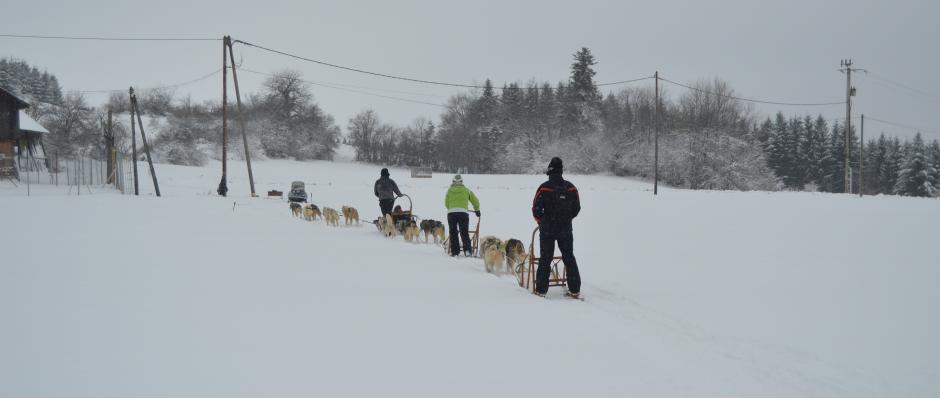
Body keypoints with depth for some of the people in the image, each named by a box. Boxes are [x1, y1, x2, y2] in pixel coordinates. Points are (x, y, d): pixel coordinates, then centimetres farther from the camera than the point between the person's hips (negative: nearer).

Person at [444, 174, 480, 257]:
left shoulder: (450, 191, 14)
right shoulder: (466, 190, 14)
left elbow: (446, 203, 13)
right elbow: (475, 201, 18)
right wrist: (477, 210, 34)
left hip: (451, 212, 0)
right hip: (463, 212, 0)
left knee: (453, 232, 9)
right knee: (464, 232, 3)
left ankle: (454, 251, 7)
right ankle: (467, 250, -12)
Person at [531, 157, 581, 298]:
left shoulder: (544, 188, -10)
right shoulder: (571, 188, -1)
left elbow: (536, 209, -7)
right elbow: (577, 208, 7)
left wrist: (541, 222, 12)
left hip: (547, 229, -2)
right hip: (566, 229, 2)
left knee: (545, 259, 4)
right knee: (569, 258, 11)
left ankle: (541, 289, 4)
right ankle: (575, 290, 9)